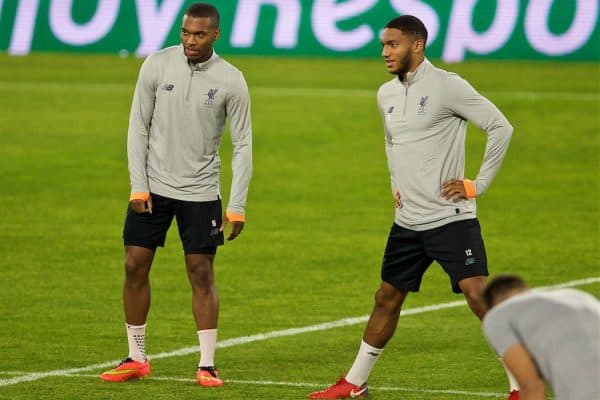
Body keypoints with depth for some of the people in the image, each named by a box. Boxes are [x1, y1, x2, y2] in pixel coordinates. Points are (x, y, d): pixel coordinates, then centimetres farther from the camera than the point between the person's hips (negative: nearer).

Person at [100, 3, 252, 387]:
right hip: (153, 186, 2)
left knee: (202, 273, -3)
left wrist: (237, 206, -9)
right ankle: (137, 358, 15)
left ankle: (207, 365, 4)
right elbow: (139, 127, 1)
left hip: (201, 192, -2)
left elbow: (243, 144, -4)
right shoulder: (157, 65, -5)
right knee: (135, 267, 2)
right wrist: (138, 186, -6)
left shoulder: (231, 81, -8)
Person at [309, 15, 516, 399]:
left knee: (477, 293, -16)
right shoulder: (387, 94, 10)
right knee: (387, 298, 14)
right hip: (408, 221, 7)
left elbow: (501, 127, -13)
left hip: (451, 218, -7)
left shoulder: (447, 86, -12)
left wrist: (478, 184, -13)